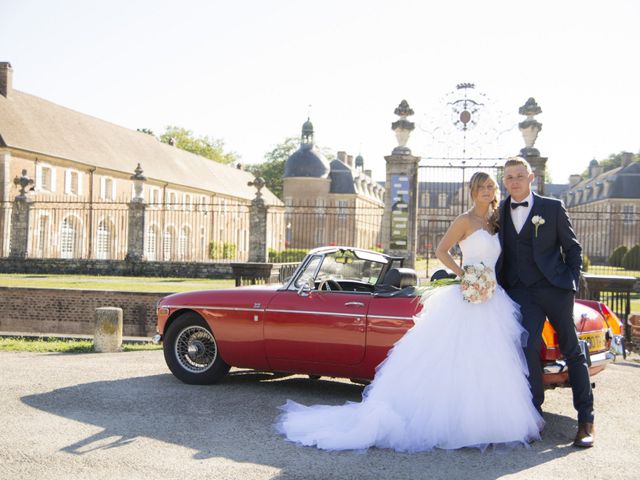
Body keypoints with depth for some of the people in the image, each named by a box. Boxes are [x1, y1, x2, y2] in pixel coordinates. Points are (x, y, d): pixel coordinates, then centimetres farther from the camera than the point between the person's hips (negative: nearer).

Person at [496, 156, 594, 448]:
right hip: (521, 292, 2)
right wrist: (498, 285, 3)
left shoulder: (553, 208, 2)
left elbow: (572, 247, 6)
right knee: (527, 349, -8)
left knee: (572, 351, 2)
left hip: (554, 288, -2)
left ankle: (586, 421, 8)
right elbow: (500, 253, 14)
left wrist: (573, 281, -2)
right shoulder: (500, 213, 10)